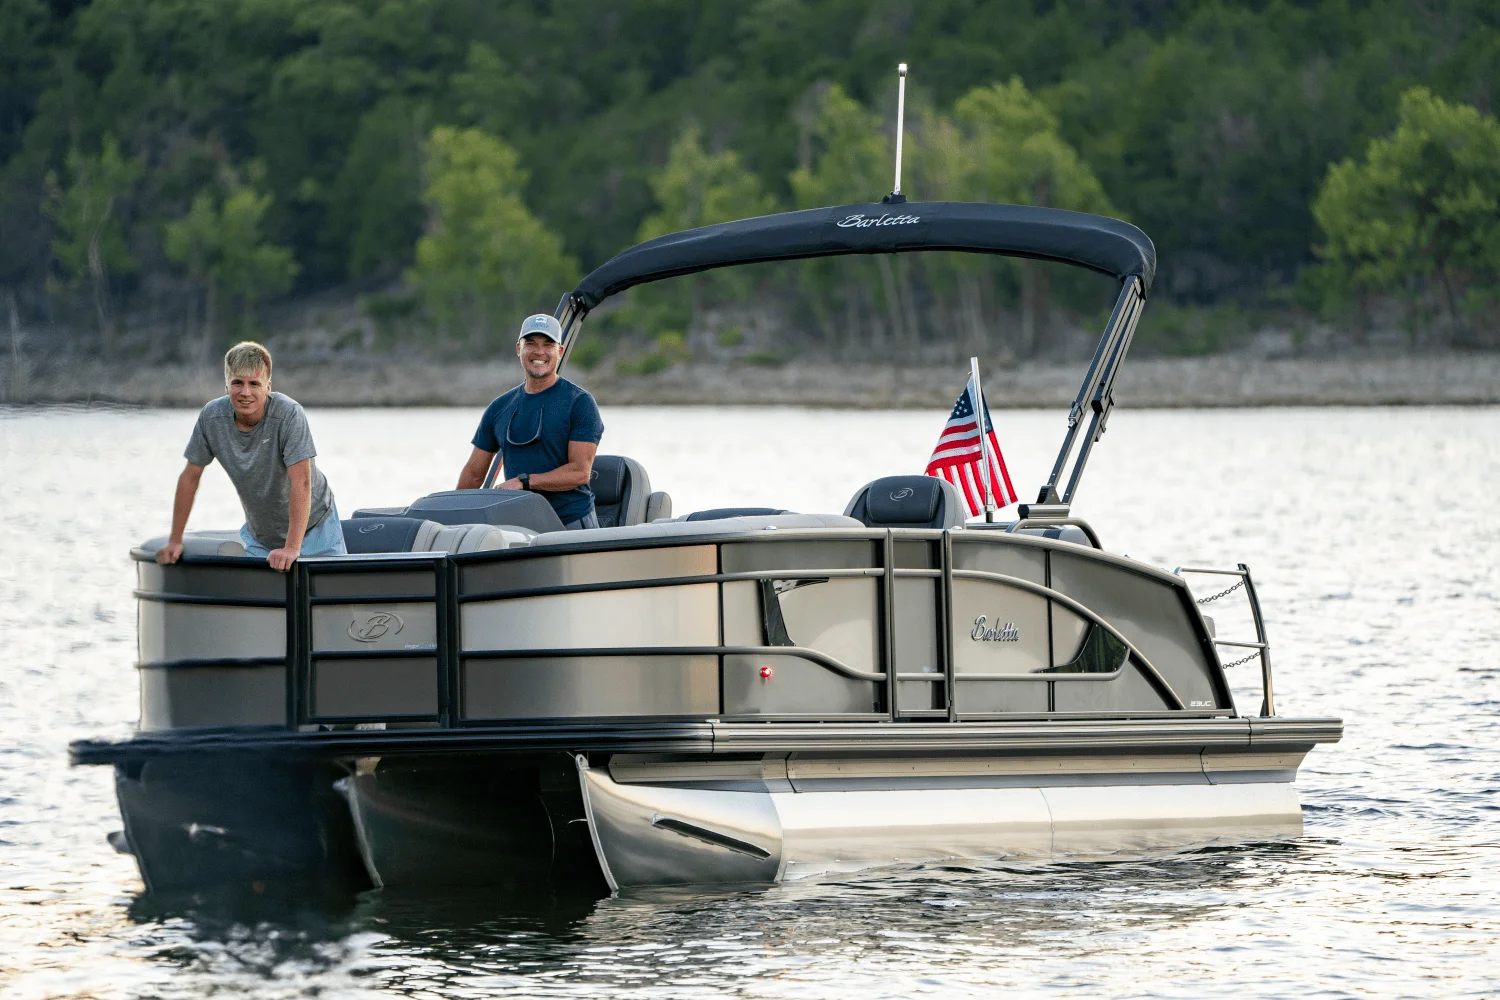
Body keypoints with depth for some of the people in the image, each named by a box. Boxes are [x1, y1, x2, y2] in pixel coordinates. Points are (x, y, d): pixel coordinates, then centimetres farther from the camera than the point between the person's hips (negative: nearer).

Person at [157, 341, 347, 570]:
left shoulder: (289, 414, -27)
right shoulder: (210, 418, -15)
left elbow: (301, 482, -32)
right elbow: (190, 477, -3)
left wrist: (292, 548, -39)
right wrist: (175, 541, -1)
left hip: (313, 528, -3)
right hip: (260, 538, 3)